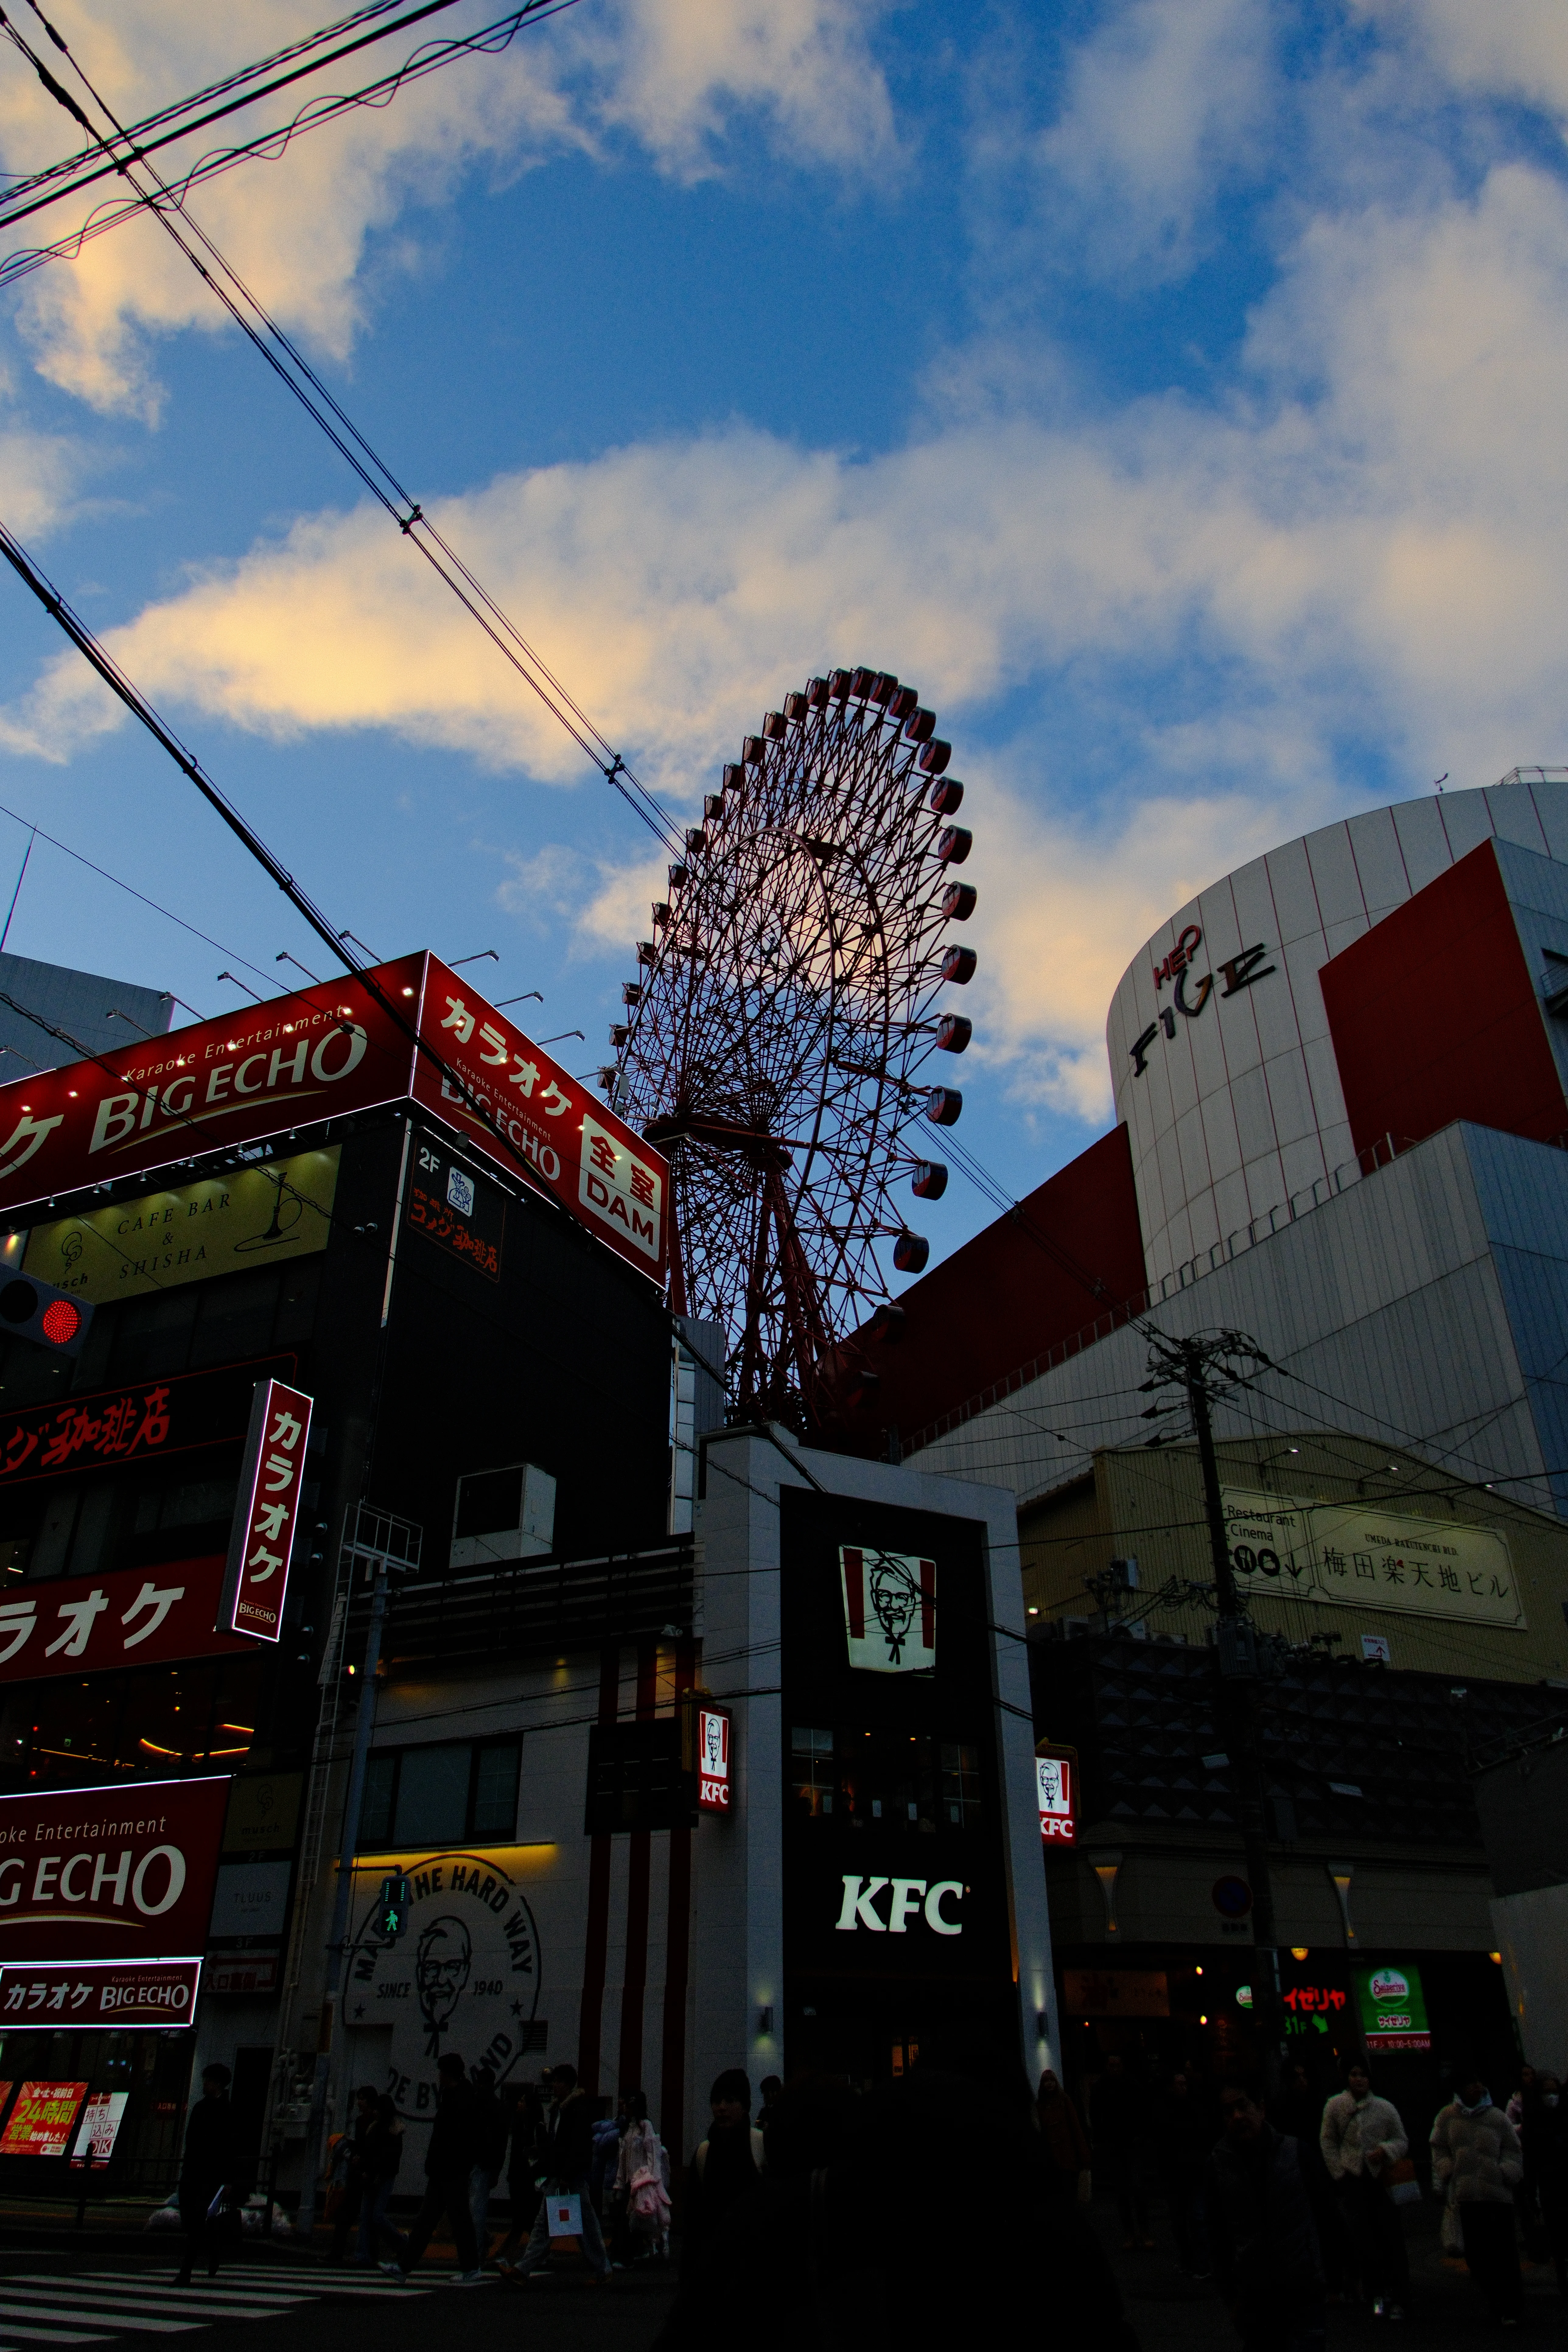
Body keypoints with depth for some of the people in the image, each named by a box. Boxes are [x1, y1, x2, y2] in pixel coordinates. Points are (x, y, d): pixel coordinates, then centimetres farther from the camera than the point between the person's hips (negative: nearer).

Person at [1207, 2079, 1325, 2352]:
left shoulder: (1295, 2151, -7)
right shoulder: (1219, 2164, -4)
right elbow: (1218, 2236, 4)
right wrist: (1231, 2294, 5)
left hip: (1304, 2290, -1)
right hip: (1254, 2295, 2)